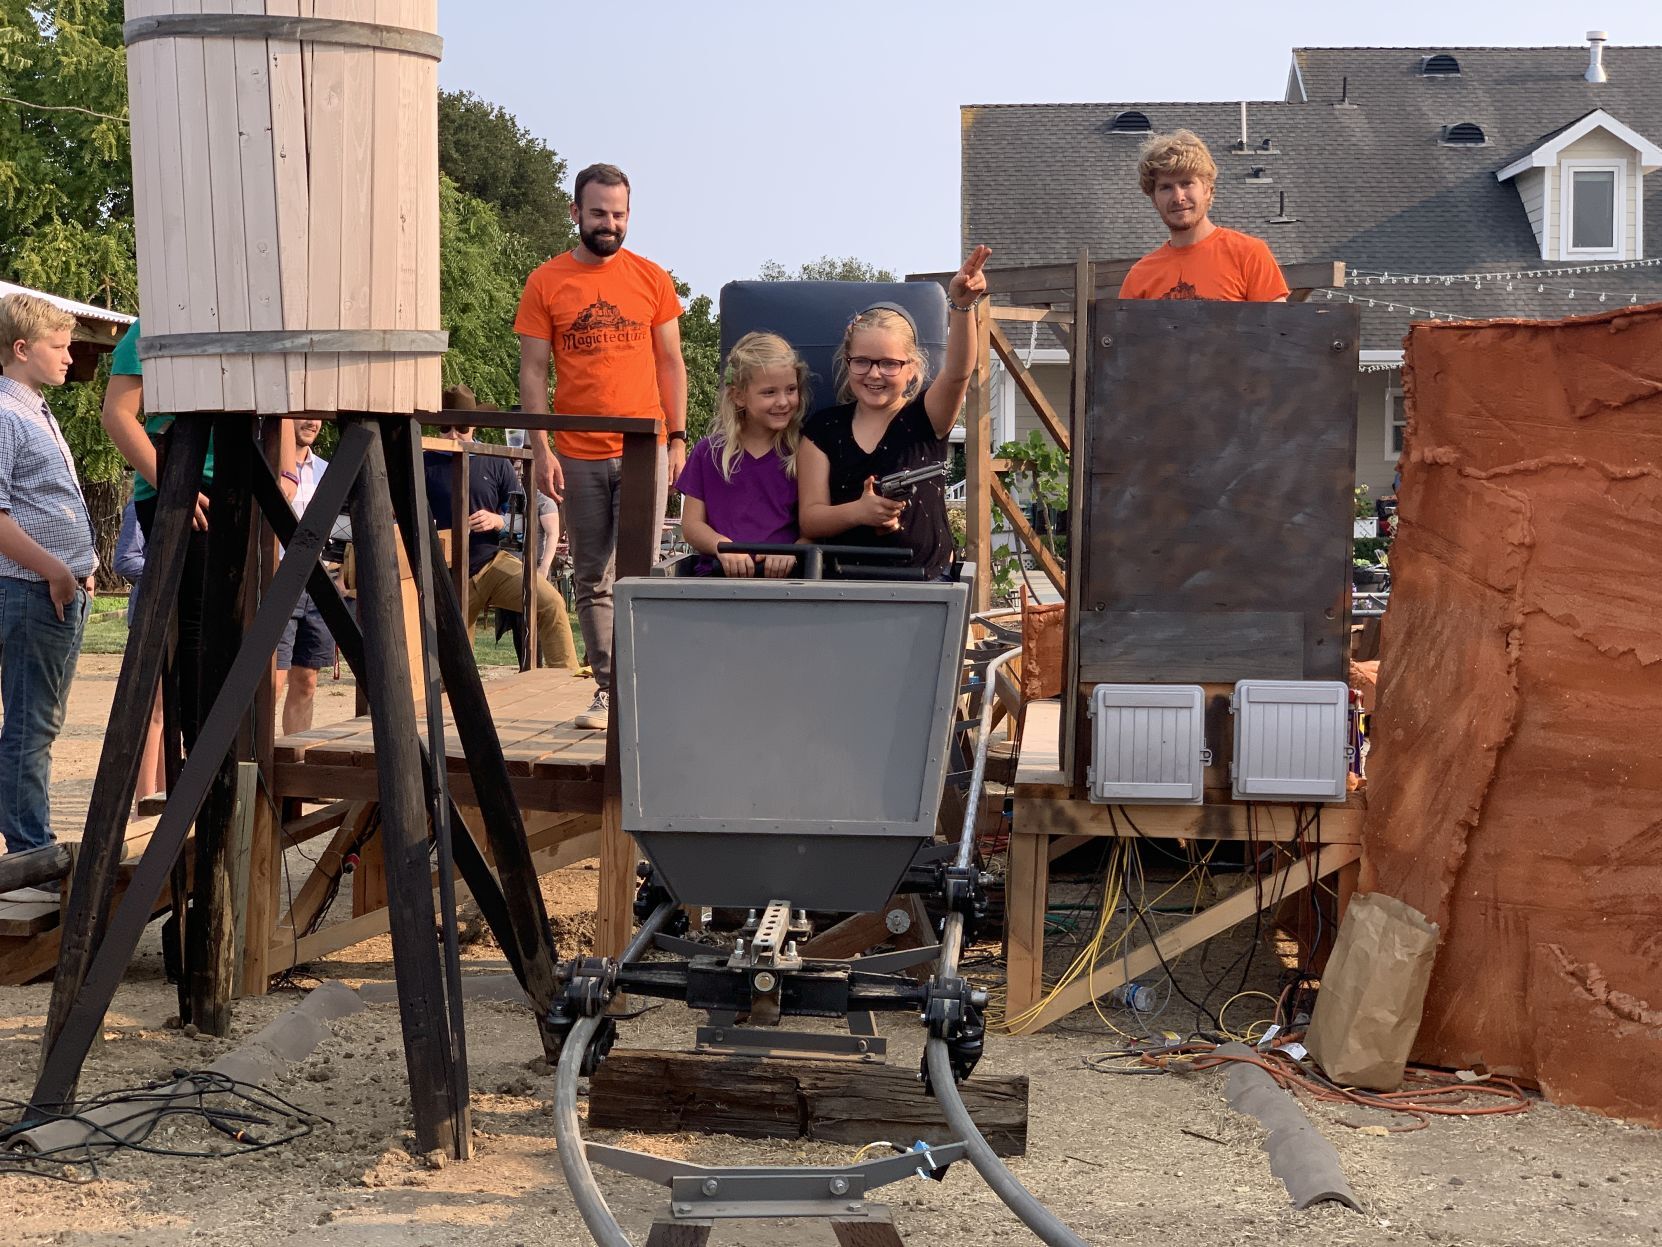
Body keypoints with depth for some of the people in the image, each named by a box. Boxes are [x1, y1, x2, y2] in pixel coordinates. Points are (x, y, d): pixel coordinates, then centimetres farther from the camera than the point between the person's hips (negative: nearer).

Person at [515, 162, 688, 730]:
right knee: (592, 581, 6)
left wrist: (677, 437, 3)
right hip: (578, 455, 0)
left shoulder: (651, 278, 6)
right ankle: (606, 689, 13)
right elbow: (533, 372, 2)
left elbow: (670, 363, 10)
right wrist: (541, 450, -6)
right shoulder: (545, 283, 2)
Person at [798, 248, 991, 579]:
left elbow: (957, 373, -16)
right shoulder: (823, 428, 9)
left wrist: (961, 306, -33)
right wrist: (858, 511, -17)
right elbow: (809, 520, 3)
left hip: (926, 579, -1)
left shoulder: (924, 417, 5)